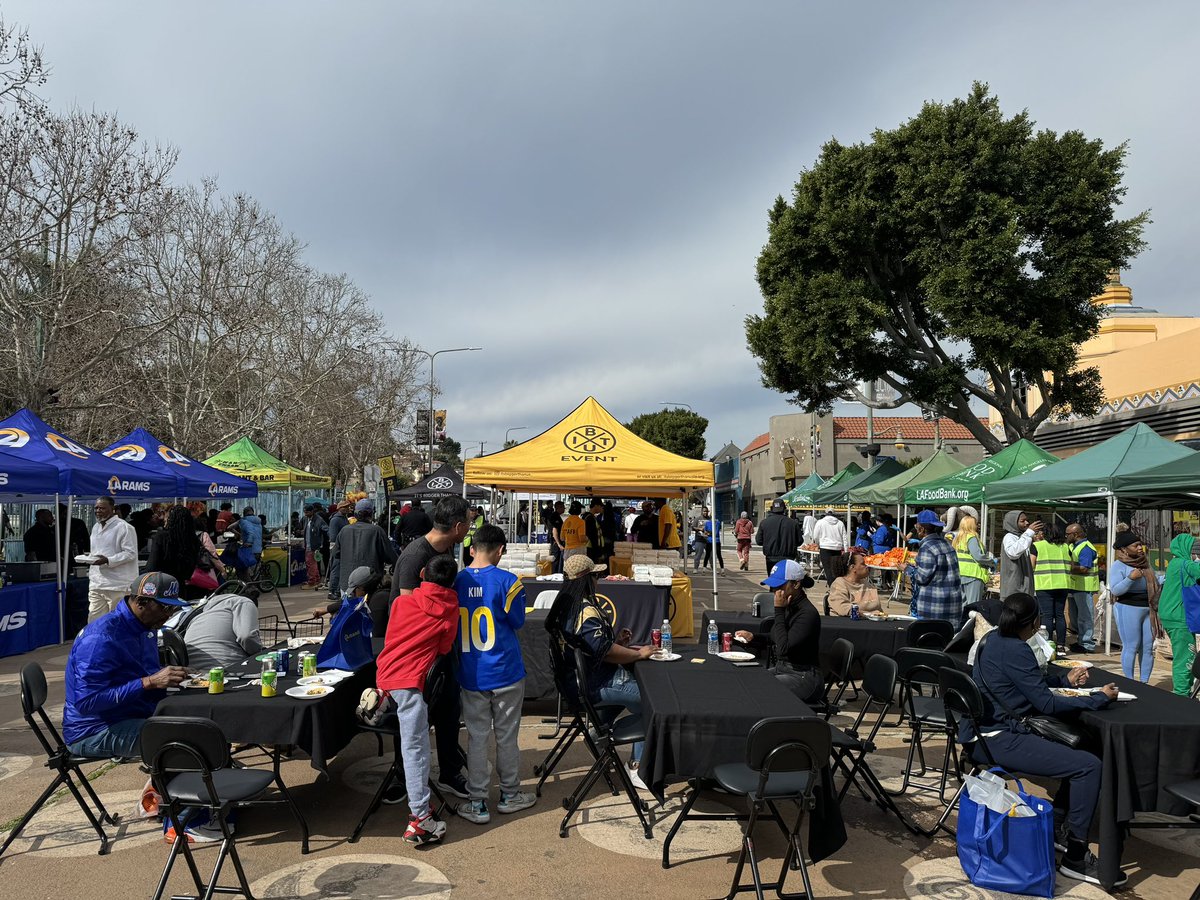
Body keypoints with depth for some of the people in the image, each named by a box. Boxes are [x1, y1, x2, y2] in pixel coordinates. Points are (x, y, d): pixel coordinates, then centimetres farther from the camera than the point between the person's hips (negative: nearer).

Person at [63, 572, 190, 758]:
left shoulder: (146, 628, 9)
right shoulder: (101, 638, -20)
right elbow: (86, 702, -26)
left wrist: (171, 676, 1)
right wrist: (149, 682, -28)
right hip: (93, 731, -9)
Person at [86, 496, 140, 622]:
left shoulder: (124, 527, -9)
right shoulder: (96, 527, 19)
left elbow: (131, 553, -14)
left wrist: (108, 560, -23)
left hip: (118, 586, -8)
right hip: (96, 585, 8)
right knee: (94, 622, 5)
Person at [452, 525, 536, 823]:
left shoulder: (457, 582, -3)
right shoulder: (507, 581, -15)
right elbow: (517, 620, -5)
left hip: (471, 674, 2)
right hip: (505, 673, -2)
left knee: (476, 737, 10)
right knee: (507, 736, 13)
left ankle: (477, 803, 17)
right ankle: (509, 795, 27)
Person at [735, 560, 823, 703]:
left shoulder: (808, 613, -20)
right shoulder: (788, 607, 5)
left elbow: (783, 648, -27)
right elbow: (775, 639, 23)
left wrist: (779, 610, -23)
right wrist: (753, 638, 5)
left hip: (804, 678, -9)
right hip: (782, 669, 9)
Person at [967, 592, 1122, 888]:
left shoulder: (993, 640, 11)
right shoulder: (1014, 650, -18)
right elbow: (1046, 703, -17)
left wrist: (1065, 679, 14)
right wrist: (1099, 698, -8)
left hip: (983, 732, 11)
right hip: (997, 739, -11)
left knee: (1078, 749, 19)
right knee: (1088, 766, -15)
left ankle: (1057, 824, 25)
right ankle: (1075, 858, -6)